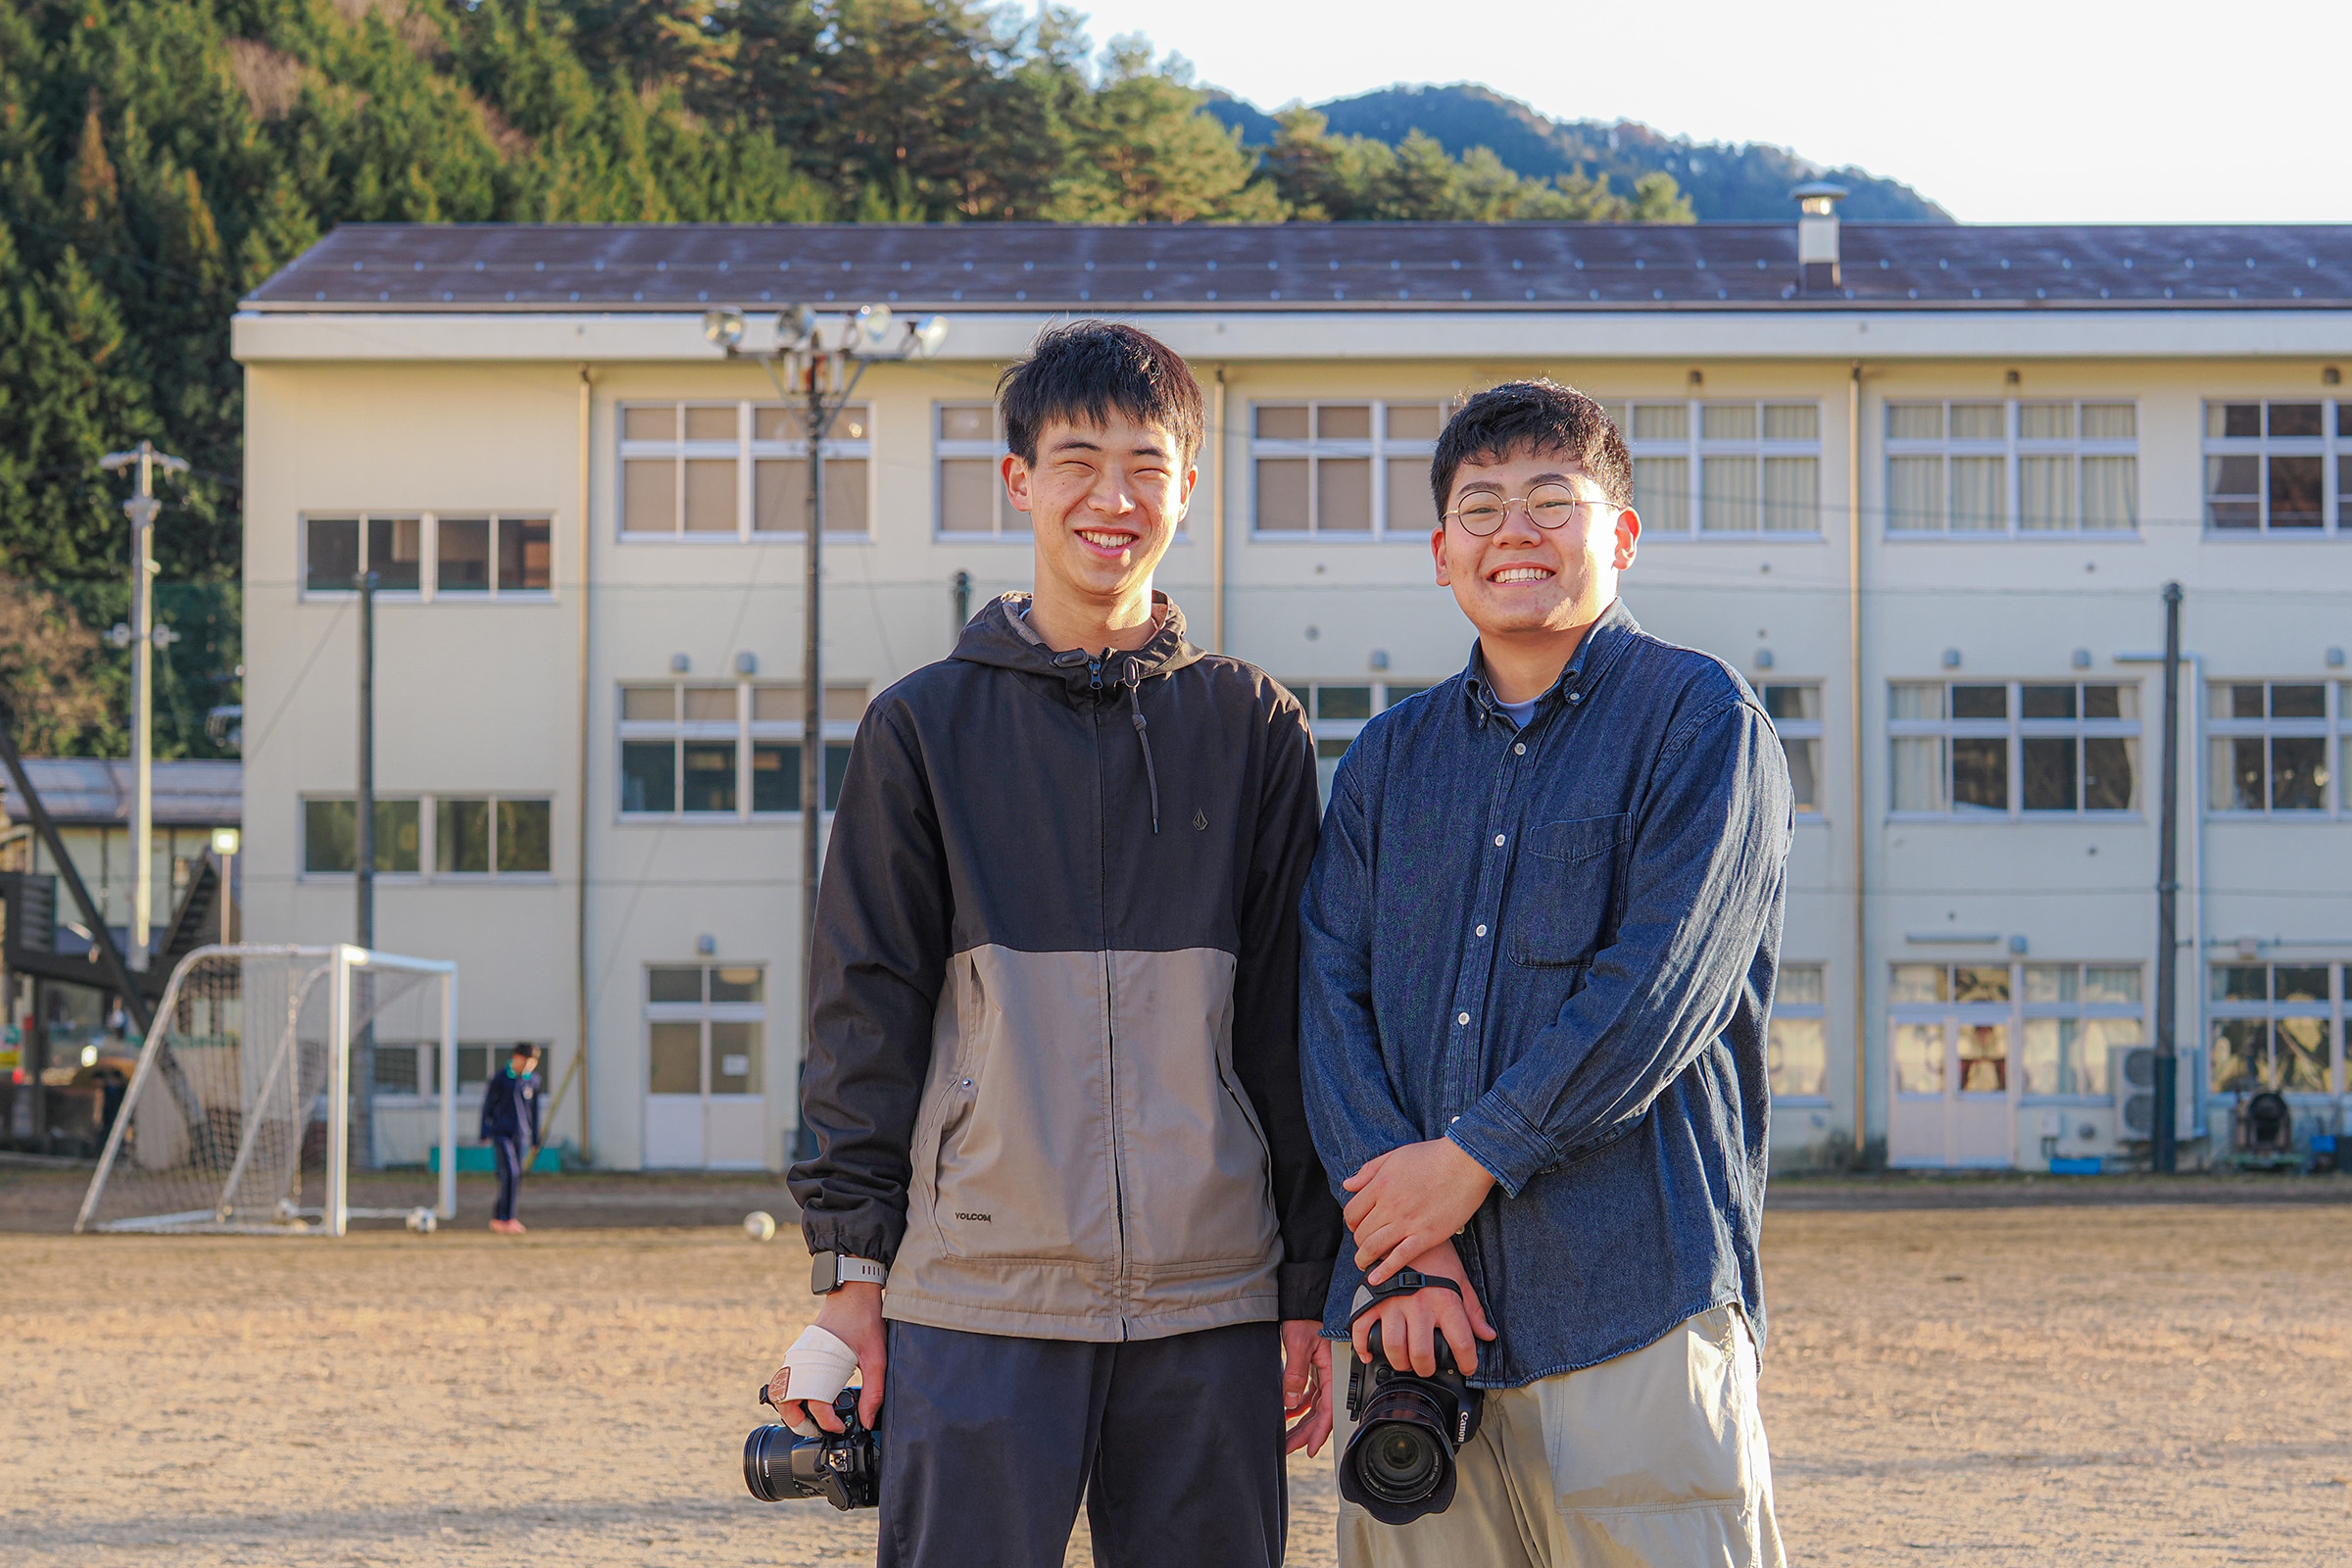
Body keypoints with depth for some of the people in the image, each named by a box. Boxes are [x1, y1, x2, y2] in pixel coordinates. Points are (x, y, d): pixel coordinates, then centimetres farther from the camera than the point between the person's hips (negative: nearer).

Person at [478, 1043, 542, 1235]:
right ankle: (506, 1219, -13)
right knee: (511, 1174, -17)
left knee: (516, 1179, 6)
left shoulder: (532, 1080, 9)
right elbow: (487, 1105, -1)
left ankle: (498, 1219, 18)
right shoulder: (500, 1078, -6)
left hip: (521, 1136, 5)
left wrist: (536, 1139, 19)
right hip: (501, 1134, -5)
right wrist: (485, 1133, -3)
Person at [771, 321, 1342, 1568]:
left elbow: (1293, 1019, 10)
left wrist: (1311, 1287, 6)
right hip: (976, 1301, -1)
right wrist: (851, 1278, -1)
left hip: (1211, 1303, 1)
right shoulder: (925, 727, 6)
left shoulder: (1253, 730, 9)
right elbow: (864, 1015, 5)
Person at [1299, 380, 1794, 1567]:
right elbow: (1331, 996, 7)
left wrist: (1473, 1159, -11)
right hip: (1414, 1312, 4)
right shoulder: (1389, 758, 17)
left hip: (1630, 1301, -4)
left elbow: (1658, 990, -9)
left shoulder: (1700, 723, 1)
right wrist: (1400, 1243, -7)